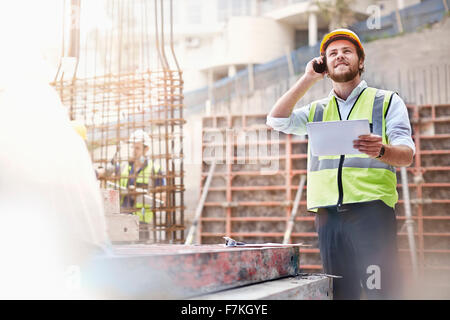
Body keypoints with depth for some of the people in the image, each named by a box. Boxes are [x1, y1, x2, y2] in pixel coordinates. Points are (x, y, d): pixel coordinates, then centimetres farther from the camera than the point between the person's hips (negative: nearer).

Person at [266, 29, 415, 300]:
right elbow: (277, 120, 8)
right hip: (328, 214, 4)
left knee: (381, 290, -12)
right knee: (340, 292, 4)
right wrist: (308, 79, 10)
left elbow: (406, 154, 0)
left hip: (371, 209, -3)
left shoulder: (387, 101, 12)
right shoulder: (317, 111, 23)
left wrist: (381, 150, -24)